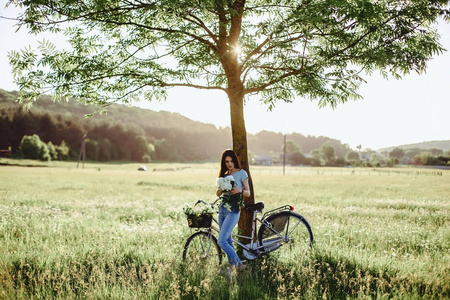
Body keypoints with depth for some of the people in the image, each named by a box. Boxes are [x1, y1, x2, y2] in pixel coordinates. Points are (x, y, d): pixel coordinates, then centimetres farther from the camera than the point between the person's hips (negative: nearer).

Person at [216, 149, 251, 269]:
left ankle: (239, 264, -9)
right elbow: (218, 193, 7)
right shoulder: (224, 175, 15)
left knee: (221, 241, -16)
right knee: (228, 241, 10)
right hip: (222, 210, 7)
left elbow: (248, 193, -2)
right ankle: (232, 266, 19)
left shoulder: (241, 173, -1)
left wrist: (239, 190, -23)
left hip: (233, 211, -7)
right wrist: (223, 188, -16)